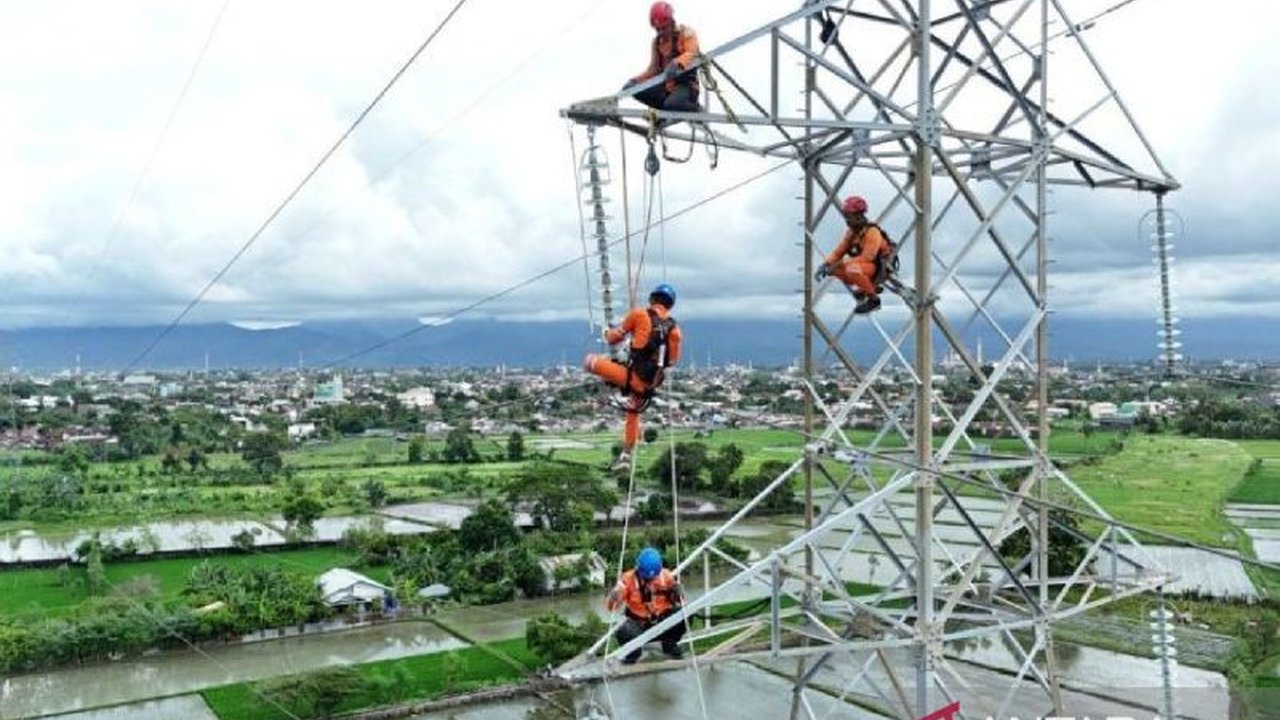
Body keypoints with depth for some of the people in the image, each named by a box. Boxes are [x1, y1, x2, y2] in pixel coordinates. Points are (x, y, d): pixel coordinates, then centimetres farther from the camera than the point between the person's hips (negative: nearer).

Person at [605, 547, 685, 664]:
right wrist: (615, 595, -40)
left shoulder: (666, 577, -10)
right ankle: (633, 652, 5)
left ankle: (670, 645, 5)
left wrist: (676, 590, -27)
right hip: (638, 624, -1)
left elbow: (680, 603, -6)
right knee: (623, 632, -34)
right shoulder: (628, 579, -15)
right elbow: (610, 606, -18)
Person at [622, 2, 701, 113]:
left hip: (686, 85, -6)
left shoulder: (686, 33, -1)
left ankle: (695, 108, -4)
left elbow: (692, 53, -21)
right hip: (666, 87, 6)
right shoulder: (657, 41, 14)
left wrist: (676, 64, -44)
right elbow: (654, 69, 14)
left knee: (672, 104, -38)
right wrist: (636, 80, -4)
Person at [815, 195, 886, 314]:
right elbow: (838, 252, 4)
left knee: (852, 269, -36)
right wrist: (825, 265, -13)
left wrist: (842, 263, -30)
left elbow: (866, 257, -28)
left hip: (880, 268, -8)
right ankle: (863, 289, 10)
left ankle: (873, 299, -15)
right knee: (834, 268, -6)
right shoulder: (851, 232, 4)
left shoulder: (872, 232, -20)